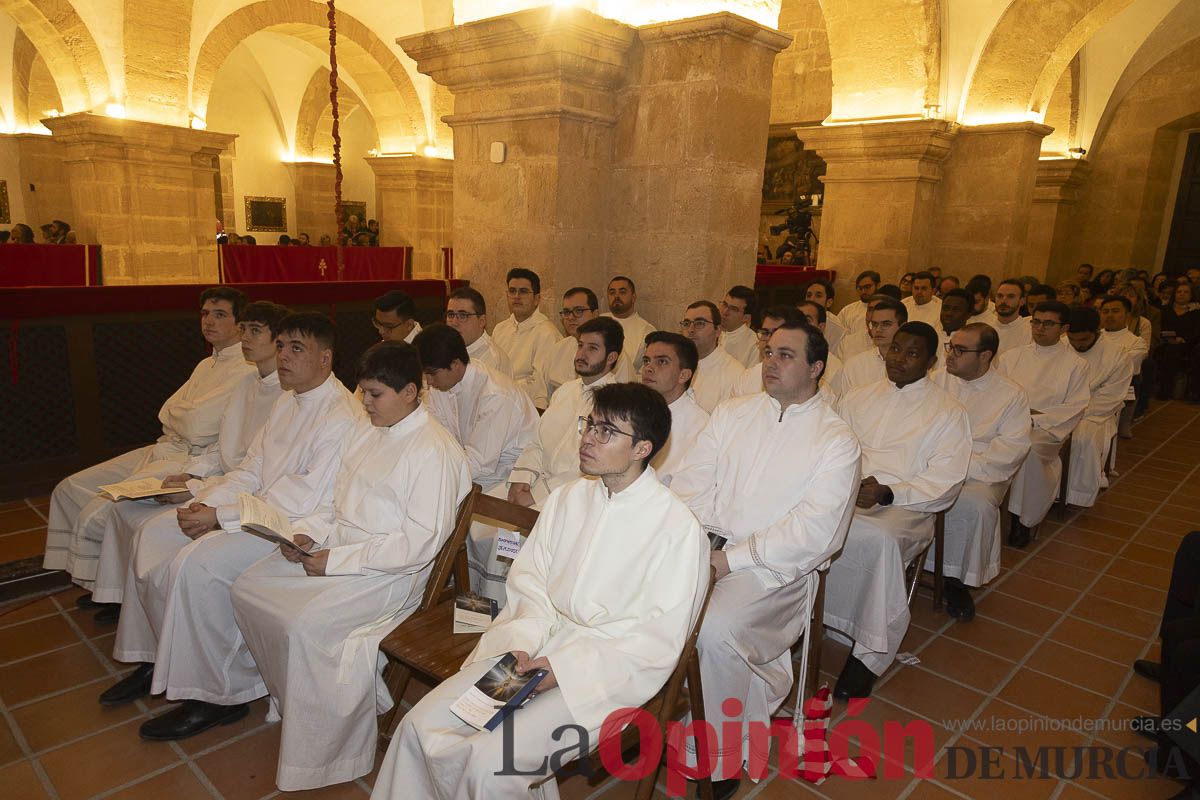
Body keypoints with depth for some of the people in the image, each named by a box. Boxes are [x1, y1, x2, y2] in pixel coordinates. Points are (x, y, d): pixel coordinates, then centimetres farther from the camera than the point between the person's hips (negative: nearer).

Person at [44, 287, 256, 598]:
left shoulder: (246, 369, -15)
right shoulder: (207, 364, 18)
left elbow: (196, 427, -18)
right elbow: (166, 413, 14)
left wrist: (176, 413, 2)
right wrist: (187, 415, -7)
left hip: (191, 462, -10)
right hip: (165, 450, 10)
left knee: (95, 514, -16)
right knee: (69, 488, 10)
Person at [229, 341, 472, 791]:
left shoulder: (434, 450, -18)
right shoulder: (367, 431, 11)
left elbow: (422, 542, -22)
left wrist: (336, 560, -20)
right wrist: (311, 534, 0)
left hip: (391, 571, -9)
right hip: (335, 549, 10)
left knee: (305, 624, -26)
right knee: (246, 589, 3)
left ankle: (312, 763, -4)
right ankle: (289, 700, 20)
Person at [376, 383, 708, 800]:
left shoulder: (678, 527, -13)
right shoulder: (568, 498, 7)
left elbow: (660, 638, -13)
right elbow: (528, 578, 8)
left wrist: (565, 667, -17)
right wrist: (522, 642, -10)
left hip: (604, 671, -5)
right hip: (537, 648, 6)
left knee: (489, 764, -20)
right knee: (420, 726, -6)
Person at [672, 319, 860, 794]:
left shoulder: (836, 440, -2)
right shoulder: (731, 414, 12)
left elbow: (815, 531, -12)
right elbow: (692, 486, 7)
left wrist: (732, 559, -17)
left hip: (778, 566, -4)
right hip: (709, 545, 5)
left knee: (716, 629, -29)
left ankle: (724, 761, -4)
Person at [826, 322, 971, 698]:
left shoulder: (948, 412, 9)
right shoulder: (857, 398, 22)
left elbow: (945, 483, -1)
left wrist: (887, 494, -16)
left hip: (904, 506, -3)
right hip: (843, 494, 3)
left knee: (879, 539, -37)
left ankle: (868, 656, -21)